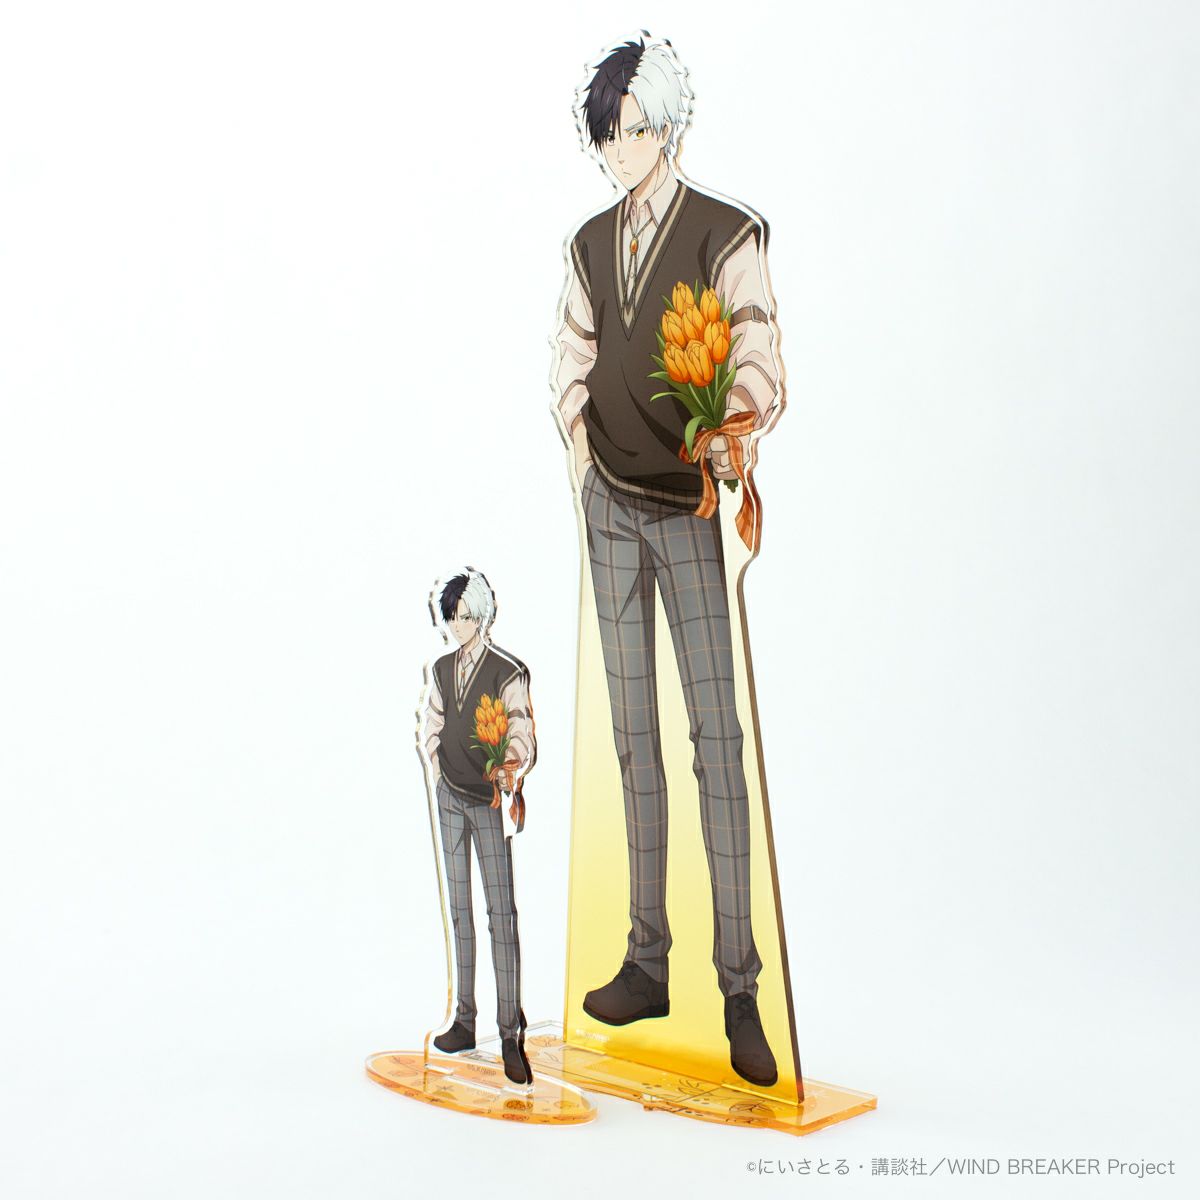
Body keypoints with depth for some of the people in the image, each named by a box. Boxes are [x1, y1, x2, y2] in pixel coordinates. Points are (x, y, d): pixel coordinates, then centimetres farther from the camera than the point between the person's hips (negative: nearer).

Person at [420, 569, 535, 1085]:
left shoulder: (508, 673, -9)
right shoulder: (441, 669, 9)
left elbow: (522, 737, -14)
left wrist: (509, 771, -32)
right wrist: (439, 777, 7)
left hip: (490, 800, -6)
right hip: (450, 797, 6)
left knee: (501, 913, -8)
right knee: (460, 911, 10)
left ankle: (511, 1034, -6)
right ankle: (464, 1022, 17)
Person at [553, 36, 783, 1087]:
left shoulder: (727, 237, -3)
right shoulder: (591, 244, 14)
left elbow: (757, 370, -9)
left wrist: (729, 468, -25)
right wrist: (580, 451, 5)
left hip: (691, 507, -5)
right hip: (612, 504, 5)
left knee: (716, 741, -7)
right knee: (634, 738, 7)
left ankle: (741, 988, 0)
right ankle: (647, 964, 16)